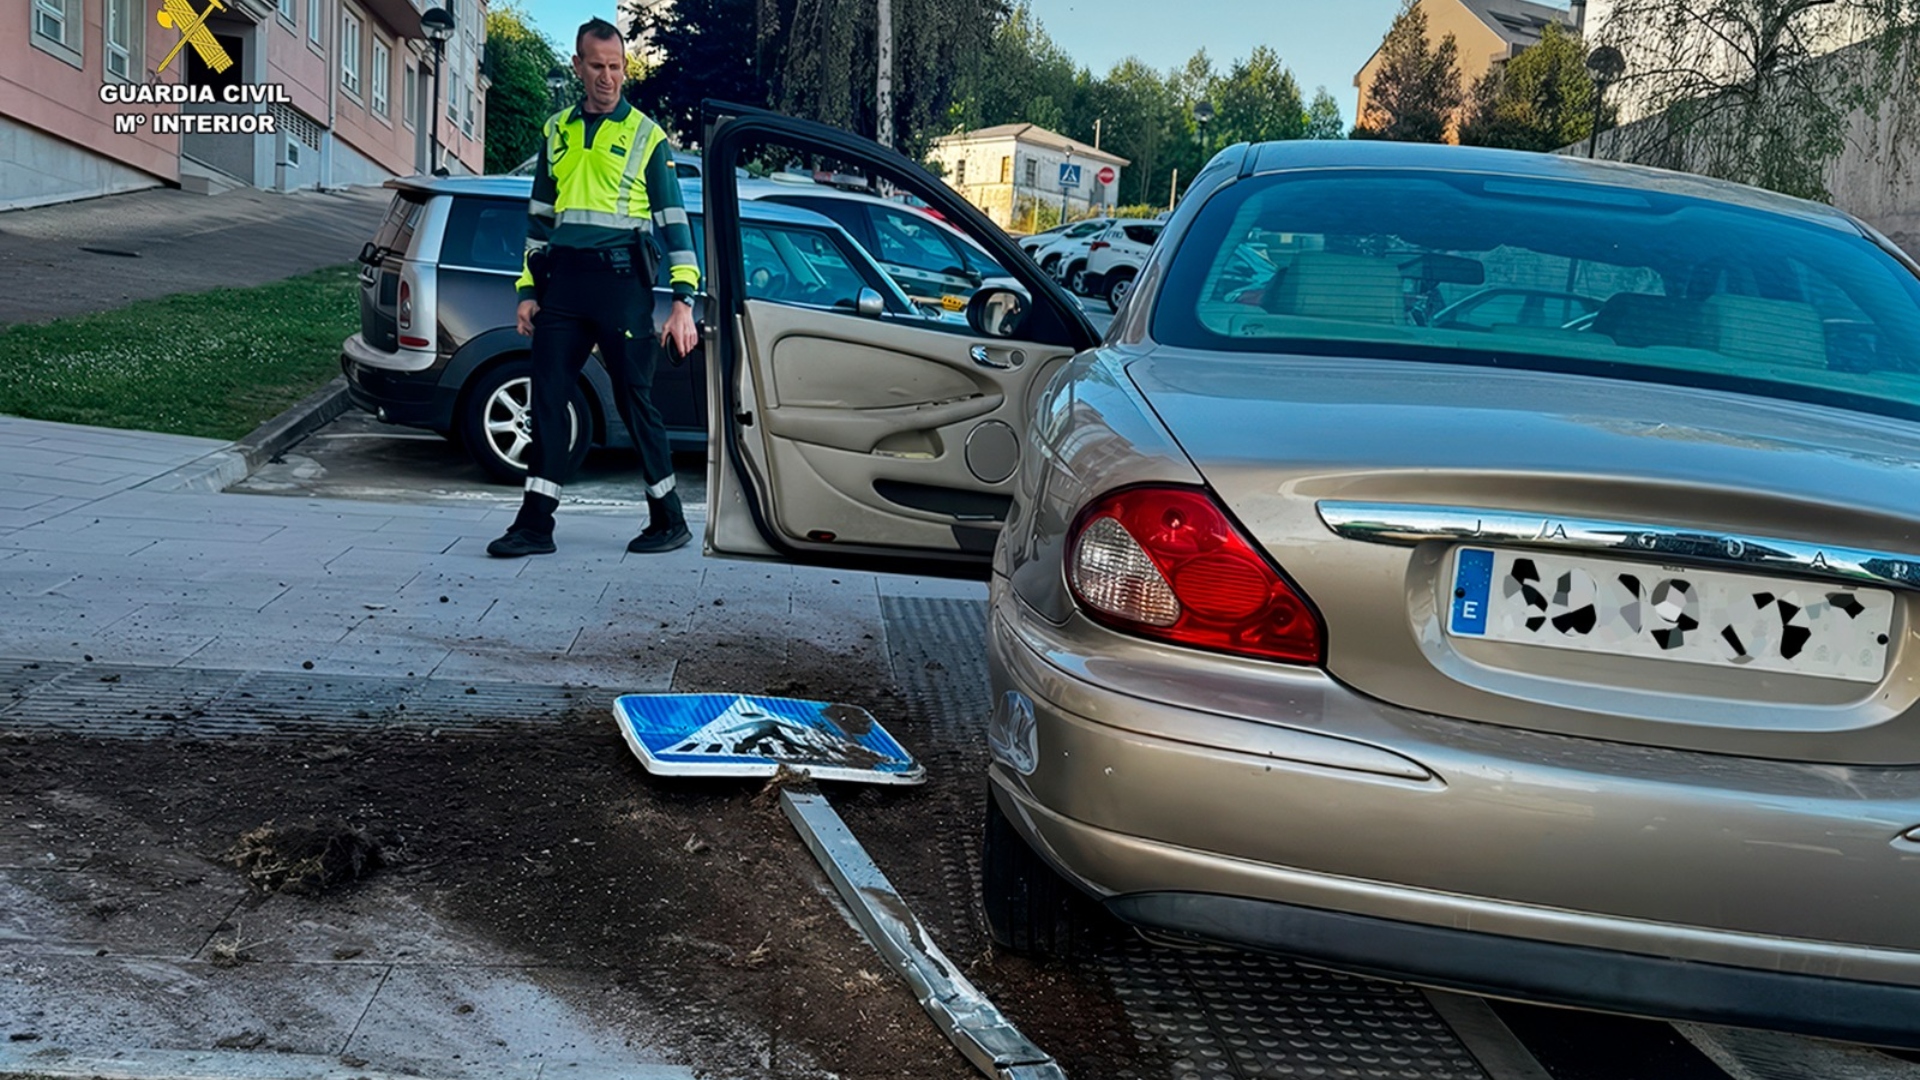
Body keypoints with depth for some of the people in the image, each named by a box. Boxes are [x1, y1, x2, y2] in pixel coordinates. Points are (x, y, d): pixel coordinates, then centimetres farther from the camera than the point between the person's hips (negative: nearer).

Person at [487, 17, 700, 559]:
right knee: (547, 398, 1)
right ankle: (535, 523, 6)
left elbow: (674, 221, 2)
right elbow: (540, 214, 20)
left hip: (621, 280, -4)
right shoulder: (557, 130, 16)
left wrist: (684, 300, -7)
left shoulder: (646, 135, 4)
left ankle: (668, 520, 10)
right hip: (562, 280, 4)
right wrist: (529, 290, 13)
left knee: (635, 400, -1)